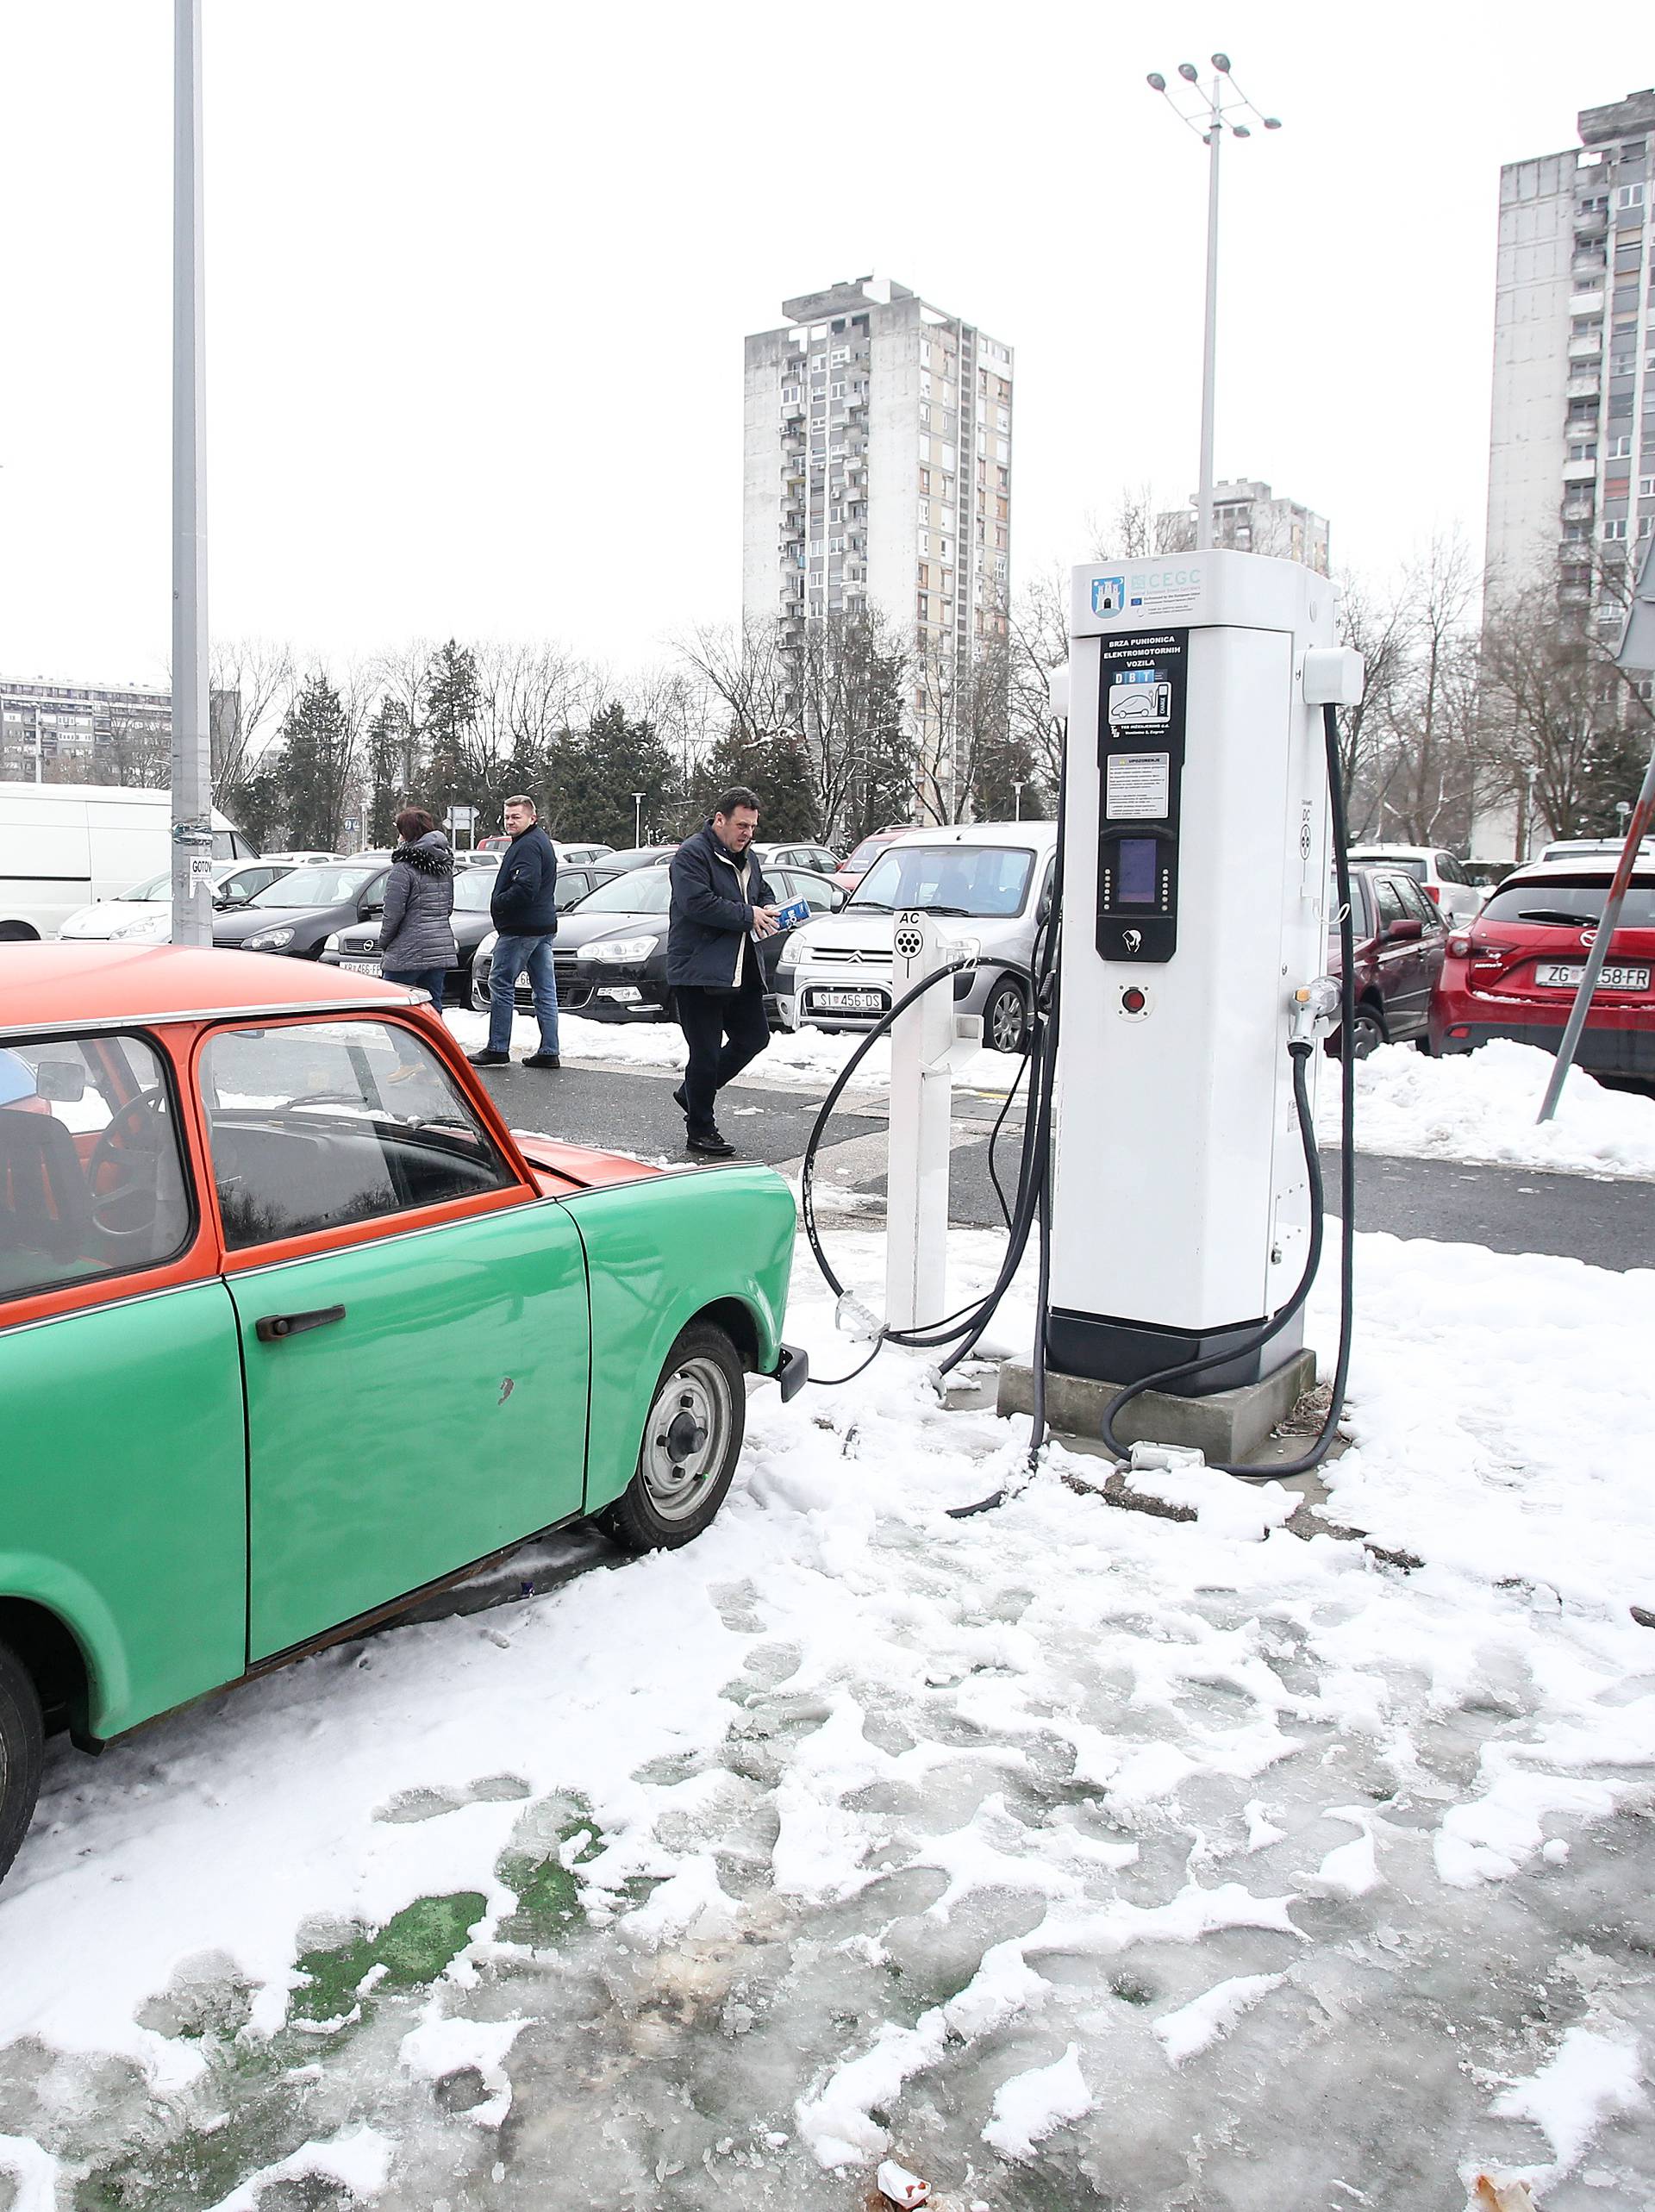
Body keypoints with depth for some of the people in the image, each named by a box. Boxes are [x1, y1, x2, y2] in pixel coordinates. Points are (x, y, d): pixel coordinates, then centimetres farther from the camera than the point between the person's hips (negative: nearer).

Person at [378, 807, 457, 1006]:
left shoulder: (404, 867, -13)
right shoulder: (445, 865, 10)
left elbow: (393, 913, -13)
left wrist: (384, 943, 2)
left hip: (408, 953, -7)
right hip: (442, 949, 7)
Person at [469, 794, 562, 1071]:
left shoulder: (527, 845, -14)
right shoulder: (542, 842, 19)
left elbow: (525, 888, -26)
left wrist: (497, 904, -12)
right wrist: (500, 905, 14)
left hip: (521, 928, -10)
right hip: (543, 926, 10)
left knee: (501, 983, -3)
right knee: (545, 989, 7)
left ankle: (497, 1048, -1)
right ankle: (549, 1051, 9)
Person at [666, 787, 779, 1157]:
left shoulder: (748, 858, 18)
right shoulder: (693, 854, -10)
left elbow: (763, 893, 32)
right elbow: (697, 902, -22)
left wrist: (767, 912, 7)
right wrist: (748, 915, -18)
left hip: (741, 972, 9)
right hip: (698, 972, -9)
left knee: (754, 1037, 11)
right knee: (706, 1053, -4)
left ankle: (692, 1092, 28)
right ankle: (699, 1131, 8)